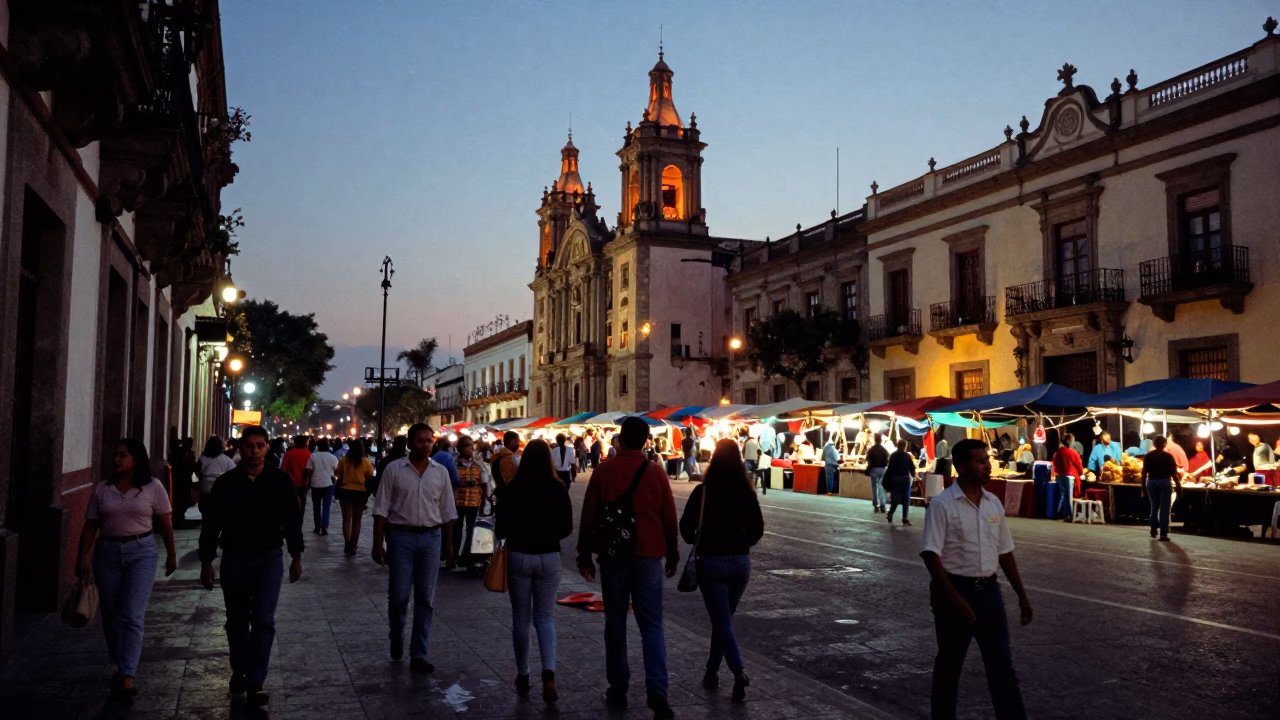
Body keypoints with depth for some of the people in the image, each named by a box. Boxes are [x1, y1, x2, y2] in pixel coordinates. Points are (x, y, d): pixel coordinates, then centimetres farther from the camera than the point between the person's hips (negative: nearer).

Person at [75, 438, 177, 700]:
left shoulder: (153, 488, -3)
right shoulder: (101, 489, 5)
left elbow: (165, 523, 2)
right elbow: (90, 526, 6)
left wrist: (171, 555, 5)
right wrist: (83, 557, -2)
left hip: (141, 552, -3)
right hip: (107, 552, 4)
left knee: (132, 615, -11)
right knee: (111, 616, 9)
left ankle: (127, 676, -13)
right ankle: (120, 666, 26)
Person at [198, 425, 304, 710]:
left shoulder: (281, 481, -4)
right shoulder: (226, 483, -3)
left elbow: (293, 520, 4)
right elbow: (212, 525, 3)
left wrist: (296, 556, 6)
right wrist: (206, 561, 2)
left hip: (269, 558, -1)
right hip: (234, 558, 1)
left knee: (263, 620, -6)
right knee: (237, 620, 14)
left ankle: (255, 684, -3)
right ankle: (239, 672, 32)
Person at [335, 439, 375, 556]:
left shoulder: (343, 460, -3)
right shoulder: (366, 462, -4)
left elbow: (340, 477, 1)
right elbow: (369, 480, -2)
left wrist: (337, 491, 10)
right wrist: (367, 494, 7)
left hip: (345, 491, 0)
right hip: (360, 493, 0)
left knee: (346, 519, 6)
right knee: (356, 520, 11)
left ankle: (347, 544, -8)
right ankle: (352, 546, 14)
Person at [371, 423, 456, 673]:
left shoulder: (441, 472, 5)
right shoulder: (394, 470, -3)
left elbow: (447, 512, 10)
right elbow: (381, 509, -3)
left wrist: (449, 544, 9)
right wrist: (378, 543, -7)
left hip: (431, 538, 2)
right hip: (401, 536, -2)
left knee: (426, 599, 5)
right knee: (398, 595, 3)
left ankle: (418, 654, 14)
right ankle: (396, 637, 33)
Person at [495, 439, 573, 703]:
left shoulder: (512, 488, -10)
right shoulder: (558, 488, -7)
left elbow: (500, 529, -5)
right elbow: (566, 528, 1)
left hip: (518, 556, 0)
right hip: (549, 557, 1)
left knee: (521, 618, 14)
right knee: (545, 617, 9)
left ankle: (523, 676, 21)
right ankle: (549, 674, -9)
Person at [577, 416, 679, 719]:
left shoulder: (604, 470, -3)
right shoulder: (657, 473, -2)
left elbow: (588, 516, -2)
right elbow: (669, 519, 2)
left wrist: (584, 556, 6)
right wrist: (672, 556, 14)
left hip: (613, 555, 0)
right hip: (648, 556, 0)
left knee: (615, 621, 12)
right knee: (651, 625, 4)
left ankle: (618, 688, 17)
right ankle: (657, 689, -9)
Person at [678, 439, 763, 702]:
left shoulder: (703, 491, -10)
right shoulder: (747, 491, -2)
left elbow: (686, 526, -8)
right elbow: (757, 529, 3)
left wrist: (696, 542, 12)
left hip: (711, 562, -3)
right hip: (741, 562, 4)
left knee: (721, 621, 1)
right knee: (723, 619, 18)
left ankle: (739, 673, -15)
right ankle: (712, 671, 29)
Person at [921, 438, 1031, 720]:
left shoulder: (994, 504, 7)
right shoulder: (942, 504, -13)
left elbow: (1005, 553, 15)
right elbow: (931, 556, -17)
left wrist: (1022, 594, 14)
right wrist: (954, 599, -23)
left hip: (989, 589, 5)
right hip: (955, 590, -5)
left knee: (1002, 664, 7)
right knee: (949, 665, 9)